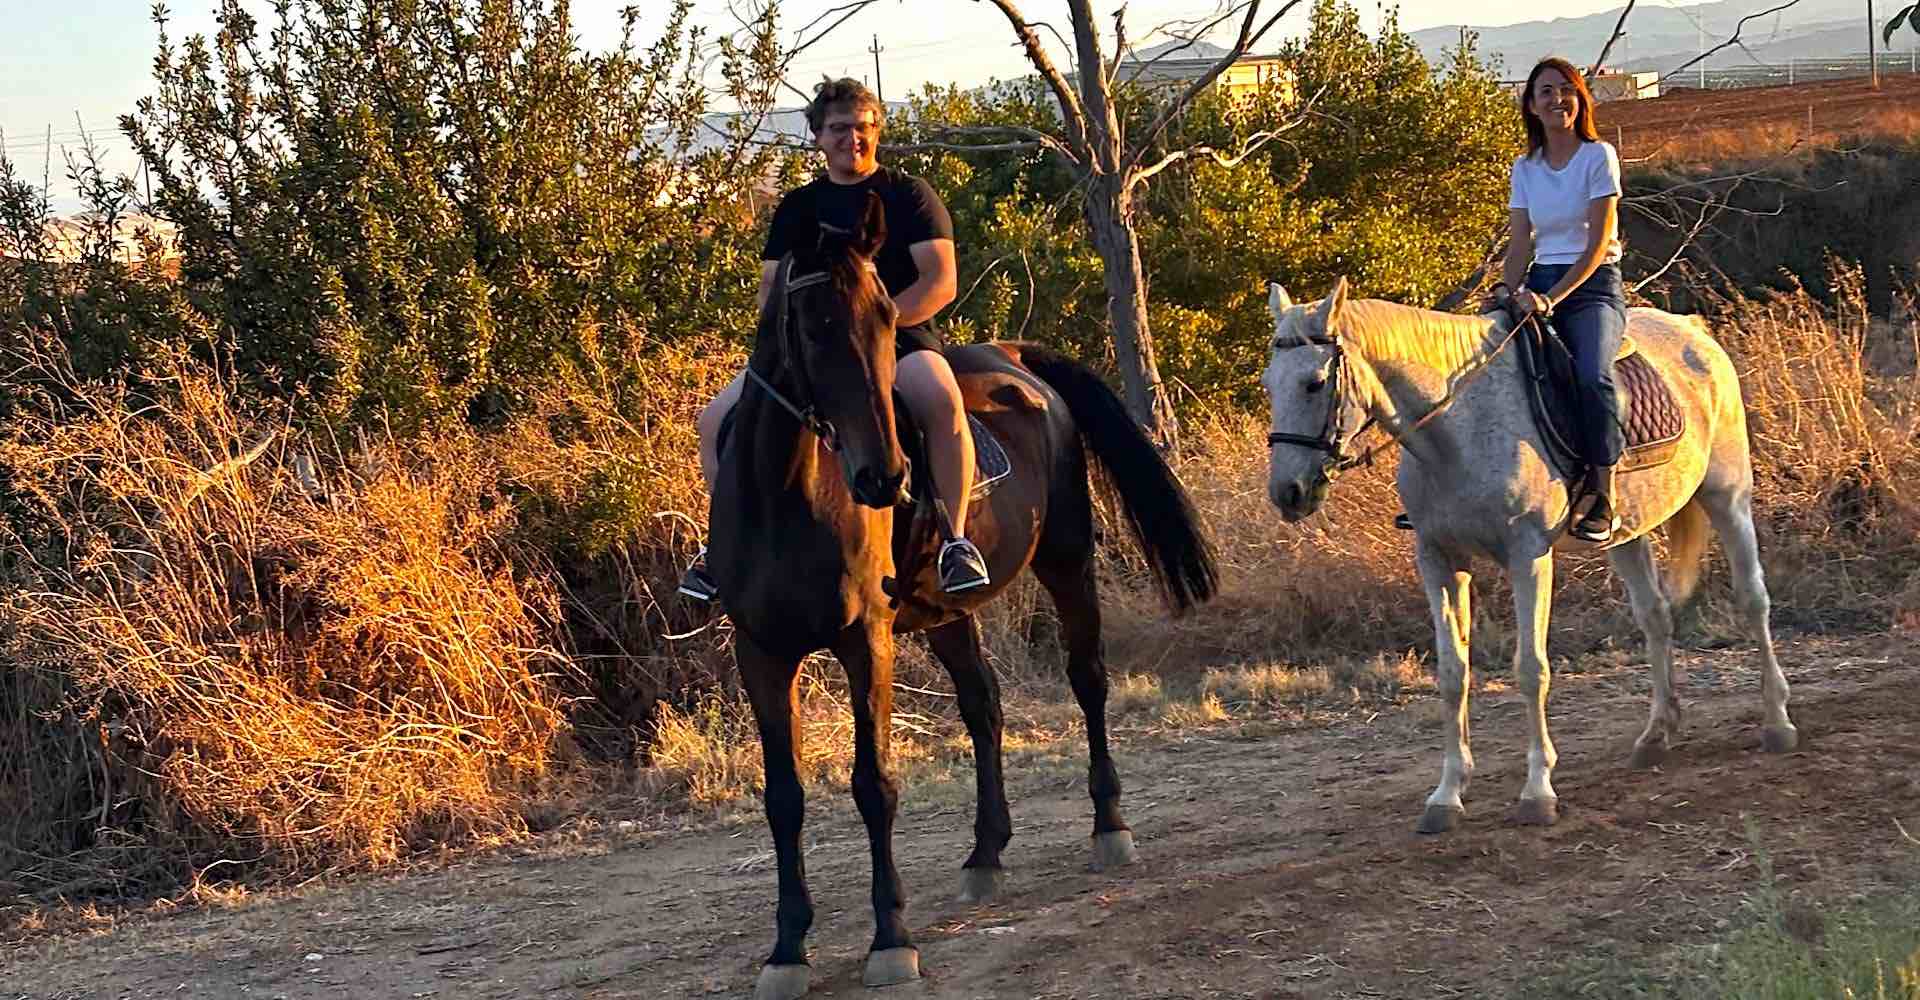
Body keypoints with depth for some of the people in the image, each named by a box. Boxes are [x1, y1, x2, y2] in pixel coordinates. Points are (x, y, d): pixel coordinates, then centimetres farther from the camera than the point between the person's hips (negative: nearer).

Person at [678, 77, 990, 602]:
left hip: (900, 337, -4)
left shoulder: (909, 195, 5)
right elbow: (770, 288, 15)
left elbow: (940, 282, -5)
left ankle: (956, 539, -31)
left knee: (941, 398, -39)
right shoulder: (797, 207, 16)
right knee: (717, 420, -13)